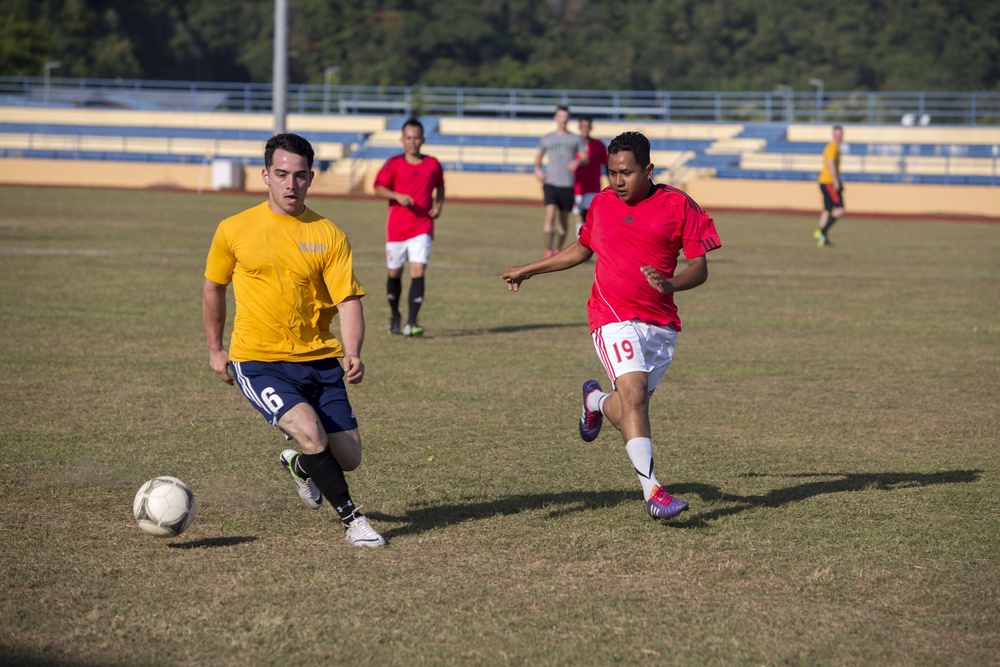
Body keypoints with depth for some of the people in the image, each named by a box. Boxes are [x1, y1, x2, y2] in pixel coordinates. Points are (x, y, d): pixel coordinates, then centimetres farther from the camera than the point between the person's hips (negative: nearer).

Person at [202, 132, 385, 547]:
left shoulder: (329, 235, 0)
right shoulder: (234, 230, -1)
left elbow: (348, 300, -6)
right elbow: (213, 286, 15)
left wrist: (352, 354, -22)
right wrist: (215, 349, 16)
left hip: (319, 359, 3)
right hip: (258, 361, -2)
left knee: (347, 458, 2)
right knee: (309, 430, -26)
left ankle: (300, 465, 38)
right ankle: (352, 519, -8)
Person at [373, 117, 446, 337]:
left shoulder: (433, 164, 6)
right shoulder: (393, 164, -1)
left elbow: (439, 187, 22)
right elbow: (378, 188, -5)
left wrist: (438, 205, 4)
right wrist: (397, 196, -22)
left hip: (422, 228, 0)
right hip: (396, 227, 0)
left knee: (418, 271, -14)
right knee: (394, 273, 10)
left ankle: (411, 322, -16)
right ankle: (394, 316, 33)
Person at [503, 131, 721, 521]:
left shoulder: (678, 206, 0)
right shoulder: (602, 204, 10)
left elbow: (699, 268, -1)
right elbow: (582, 249, 28)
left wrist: (670, 284, -22)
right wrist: (529, 270, 34)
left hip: (661, 323, 1)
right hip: (614, 317, 0)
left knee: (630, 412, 6)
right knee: (635, 394, -22)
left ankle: (596, 400, 43)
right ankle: (652, 492, -27)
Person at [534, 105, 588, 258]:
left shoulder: (576, 139, 8)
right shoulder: (546, 139, 9)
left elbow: (586, 159, 5)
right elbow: (539, 156, 21)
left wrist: (578, 162, -18)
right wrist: (537, 169, 0)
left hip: (567, 185, 1)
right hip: (550, 183, -1)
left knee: (564, 221, 7)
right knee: (550, 215, -19)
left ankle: (558, 249, 25)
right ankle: (548, 251, -18)